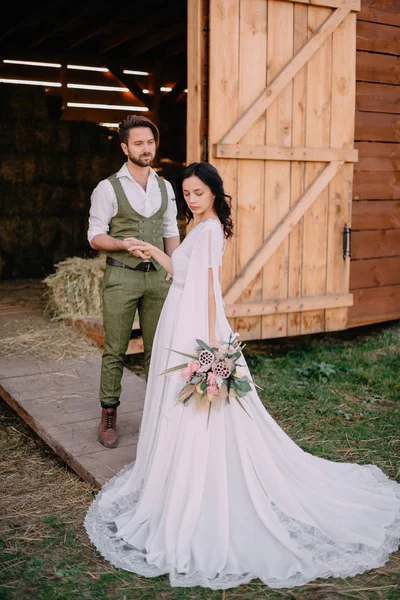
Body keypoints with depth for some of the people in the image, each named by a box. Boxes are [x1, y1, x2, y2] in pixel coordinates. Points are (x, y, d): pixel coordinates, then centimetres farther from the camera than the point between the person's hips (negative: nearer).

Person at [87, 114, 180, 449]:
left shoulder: (165, 188, 11)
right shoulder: (108, 188, -4)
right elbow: (95, 236, -4)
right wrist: (124, 244, -23)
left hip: (158, 276, 4)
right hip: (121, 276, -4)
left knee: (158, 348, 9)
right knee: (115, 350, 2)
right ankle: (109, 416, 16)